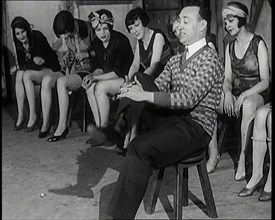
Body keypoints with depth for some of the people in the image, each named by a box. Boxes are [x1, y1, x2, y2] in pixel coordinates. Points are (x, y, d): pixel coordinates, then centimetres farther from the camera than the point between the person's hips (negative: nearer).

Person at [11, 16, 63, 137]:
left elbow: (38, 63, -22)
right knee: (19, 75, -23)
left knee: (25, 75, -30)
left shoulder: (38, 37, -19)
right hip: (36, 72, 5)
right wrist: (33, 62, -21)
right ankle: (20, 116, -22)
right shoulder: (18, 42, -2)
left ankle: (33, 116, -26)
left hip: (51, 70, -5)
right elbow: (21, 64, -6)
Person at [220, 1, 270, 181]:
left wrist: (244, 95, -26)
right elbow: (227, 78, 8)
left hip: (257, 94, -5)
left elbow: (265, 82, -12)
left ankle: (243, 158, -38)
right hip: (237, 94, 6)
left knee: (248, 105, -41)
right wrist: (228, 93, -16)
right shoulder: (230, 47, 12)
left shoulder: (259, 44, -6)